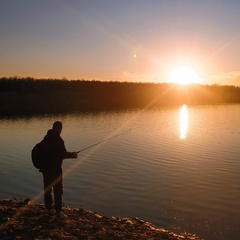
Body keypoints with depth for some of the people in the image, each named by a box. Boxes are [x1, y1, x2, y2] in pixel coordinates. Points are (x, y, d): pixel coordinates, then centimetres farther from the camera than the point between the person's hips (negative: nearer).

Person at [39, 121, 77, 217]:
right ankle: (58, 211, 3)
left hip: (45, 167, 8)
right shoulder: (58, 139, -19)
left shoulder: (46, 138, 5)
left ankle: (50, 208, 26)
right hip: (55, 168, -7)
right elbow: (63, 153, -18)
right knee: (58, 190, 1)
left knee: (47, 188, 16)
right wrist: (72, 155, 1)